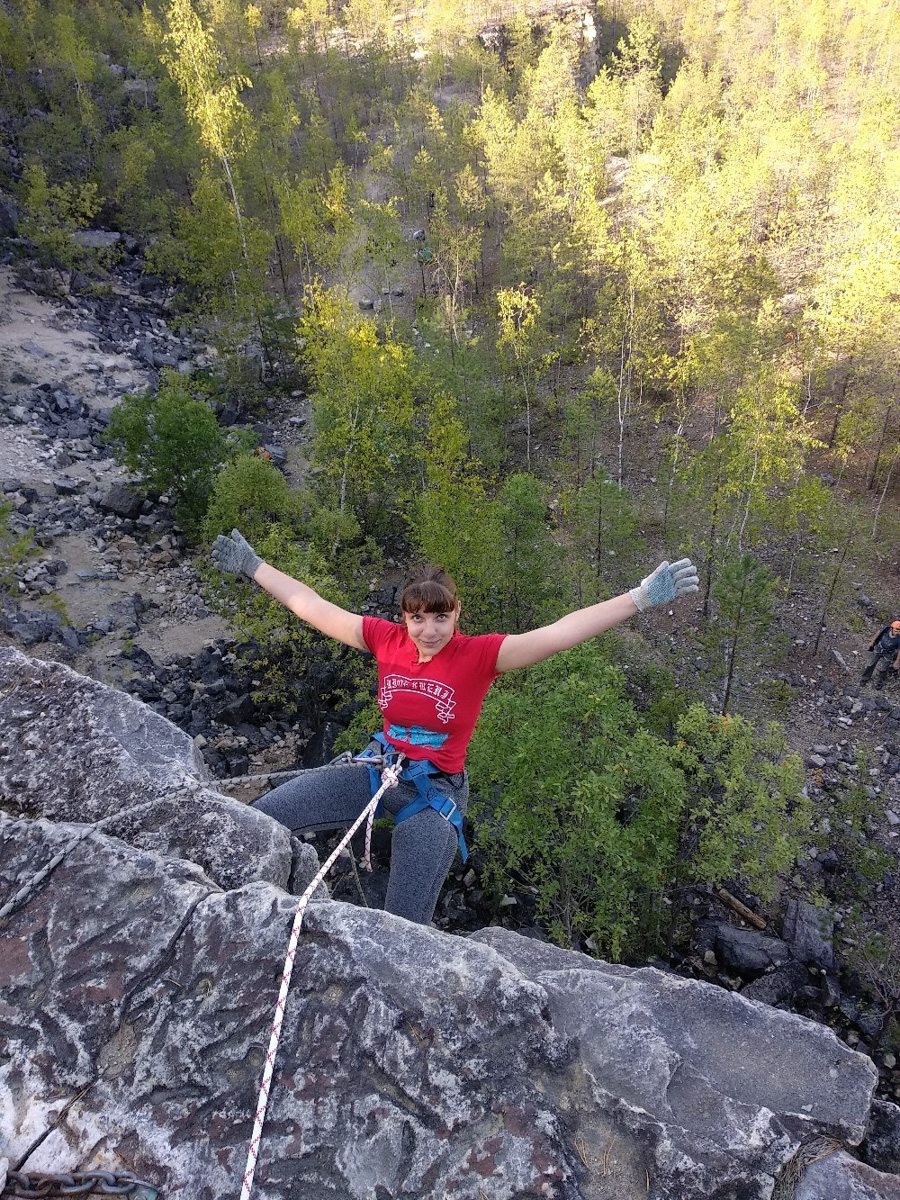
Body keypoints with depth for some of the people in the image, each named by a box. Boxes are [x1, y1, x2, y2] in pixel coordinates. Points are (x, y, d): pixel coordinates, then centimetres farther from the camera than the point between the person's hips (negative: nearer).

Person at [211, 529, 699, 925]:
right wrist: (252, 564, 12)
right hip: (379, 766, 4)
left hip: (436, 790, -3)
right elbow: (313, 607, 5)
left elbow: (557, 634, -23)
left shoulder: (479, 655, -14)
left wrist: (641, 597, -31)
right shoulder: (387, 640, -4)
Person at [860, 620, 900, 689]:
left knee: (882, 669, 13)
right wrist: (872, 641, 9)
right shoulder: (886, 629, -28)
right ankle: (865, 679, 38)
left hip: (887, 654, -2)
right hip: (878, 649, 3)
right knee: (870, 665, 16)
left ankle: (879, 682, 41)